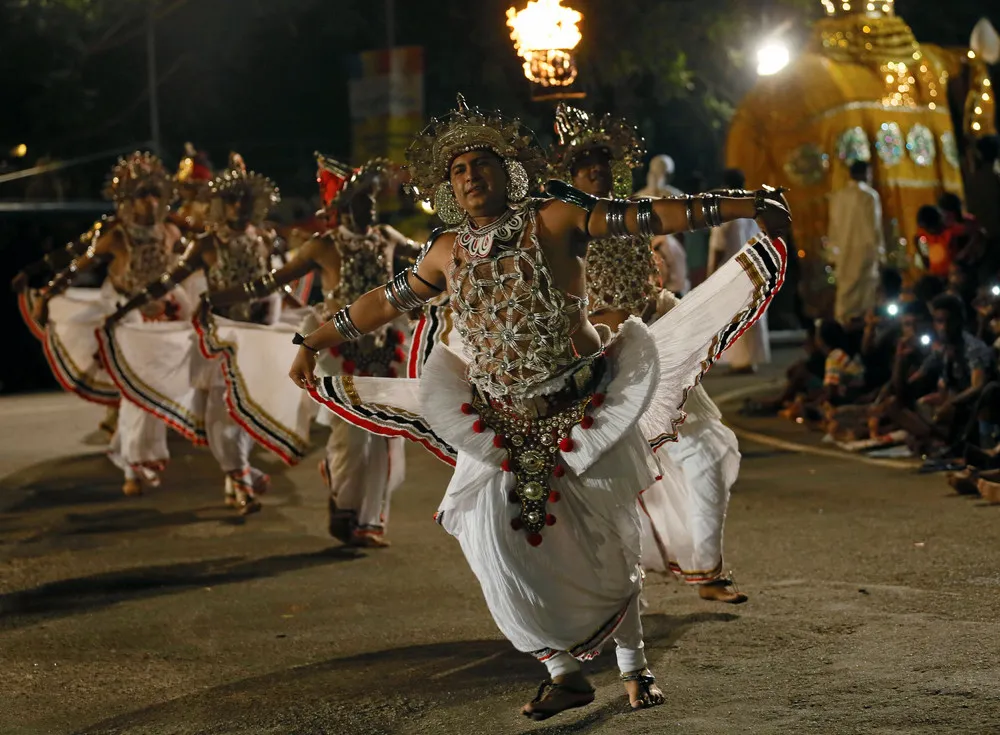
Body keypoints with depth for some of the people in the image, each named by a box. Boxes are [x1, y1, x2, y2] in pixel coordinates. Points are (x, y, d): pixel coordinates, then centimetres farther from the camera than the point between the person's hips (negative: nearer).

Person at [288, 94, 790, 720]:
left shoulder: (555, 221, -5)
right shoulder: (449, 253, 7)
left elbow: (646, 216, -10)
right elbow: (386, 301, 19)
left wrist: (745, 207, -14)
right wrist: (316, 343, 26)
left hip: (583, 412, -3)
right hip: (501, 426, 3)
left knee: (608, 544, 4)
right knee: (498, 537, -12)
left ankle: (635, 667, 24)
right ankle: (565, 671, 0)